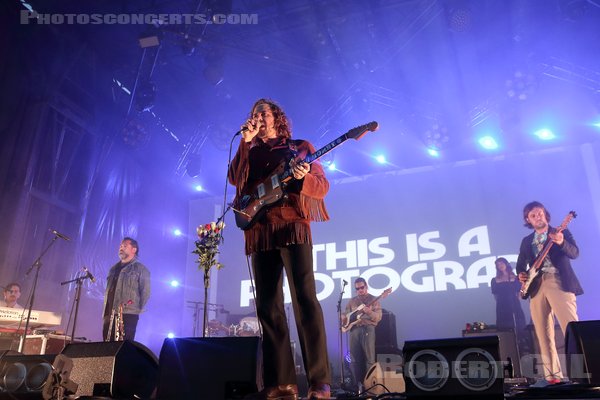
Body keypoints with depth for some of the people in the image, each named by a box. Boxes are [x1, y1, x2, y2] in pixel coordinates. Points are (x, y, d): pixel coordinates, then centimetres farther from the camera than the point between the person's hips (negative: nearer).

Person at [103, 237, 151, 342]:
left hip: (128, 315, -6)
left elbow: (145, 292, -3)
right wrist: (105, 313, 15)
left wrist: (137, 310, -10)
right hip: (109, 315, 6)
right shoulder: (114, 269, 23)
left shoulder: (140, 269, 3)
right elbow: (107, 291, 23)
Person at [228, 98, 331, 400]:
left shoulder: (300, 147, 12)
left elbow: (323, 186, 3)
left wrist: (304, 177, -19)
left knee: (304, 299, -13)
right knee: (268, 306, 0)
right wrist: (246, 140, 2)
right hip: (260, 231, 5)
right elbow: (234, 178, 4)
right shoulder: (250, 152, 23)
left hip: (292, 226, -4)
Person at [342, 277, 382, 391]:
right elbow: (346, 315, 21)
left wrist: (369, 312, -22)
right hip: (354, 330, 4)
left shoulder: (373, 300, 6)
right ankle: (358, 384, 10)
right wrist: (344, 318, -2)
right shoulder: (352, 301, 18)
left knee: (369, 359, -6)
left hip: (368, 329, -4)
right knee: (355, 359, 3)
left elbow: (378, 317, -3)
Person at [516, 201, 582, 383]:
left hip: (558, 283, -4)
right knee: (543, 334, 2)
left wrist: (561, 242, -27)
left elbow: (574, 253, -7)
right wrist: (521, 275, 0)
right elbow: (520, 264, 23)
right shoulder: (526, 241, 19)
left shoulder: (561, 232, 9)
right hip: (535, 286, 4)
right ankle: (553, 375, 6)